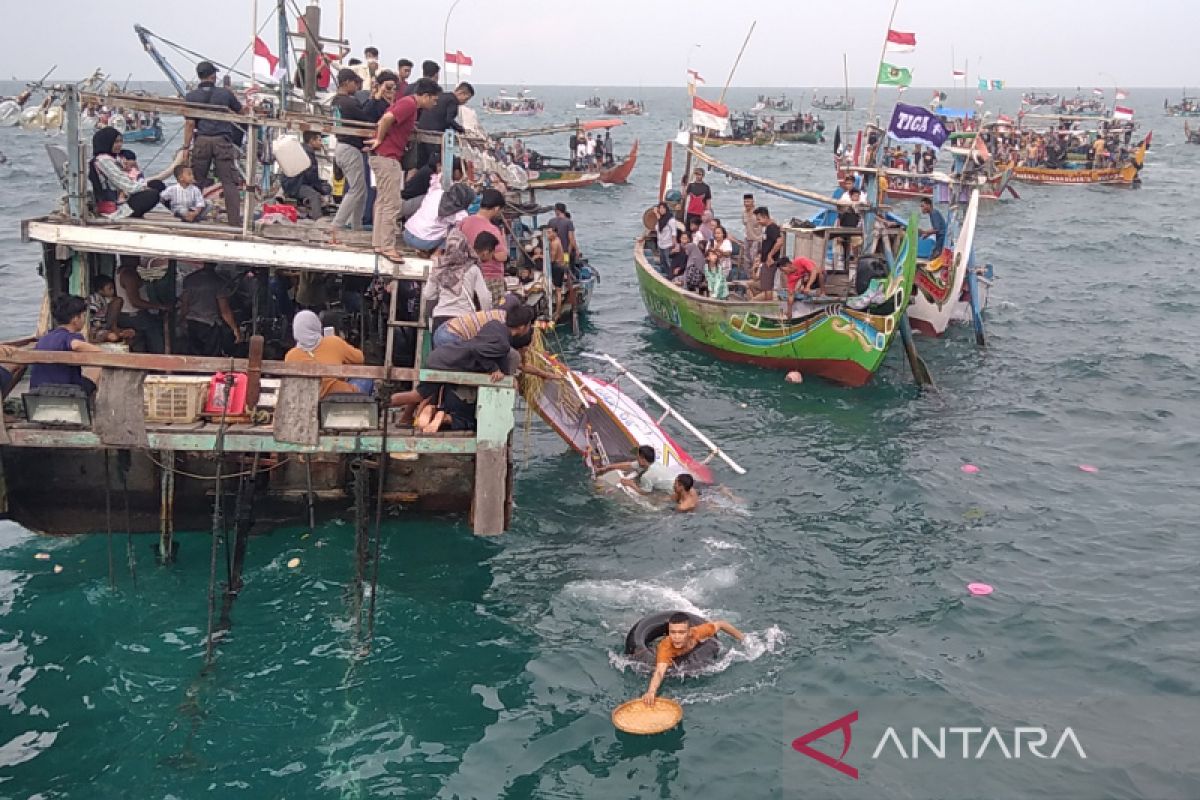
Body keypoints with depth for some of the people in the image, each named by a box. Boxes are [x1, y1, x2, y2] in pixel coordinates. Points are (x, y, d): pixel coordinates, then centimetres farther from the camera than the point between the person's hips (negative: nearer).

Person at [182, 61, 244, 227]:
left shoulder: (191, 96, 1)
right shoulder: (225, 93, 3)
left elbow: (190, 123, -4)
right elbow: (241, 112, 17)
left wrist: (186, 147, 0)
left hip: (201, 141, 1)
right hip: (222, 141, -1)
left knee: (196, 182, 9)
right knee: (229, 182, -1)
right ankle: (235, 221, -5)